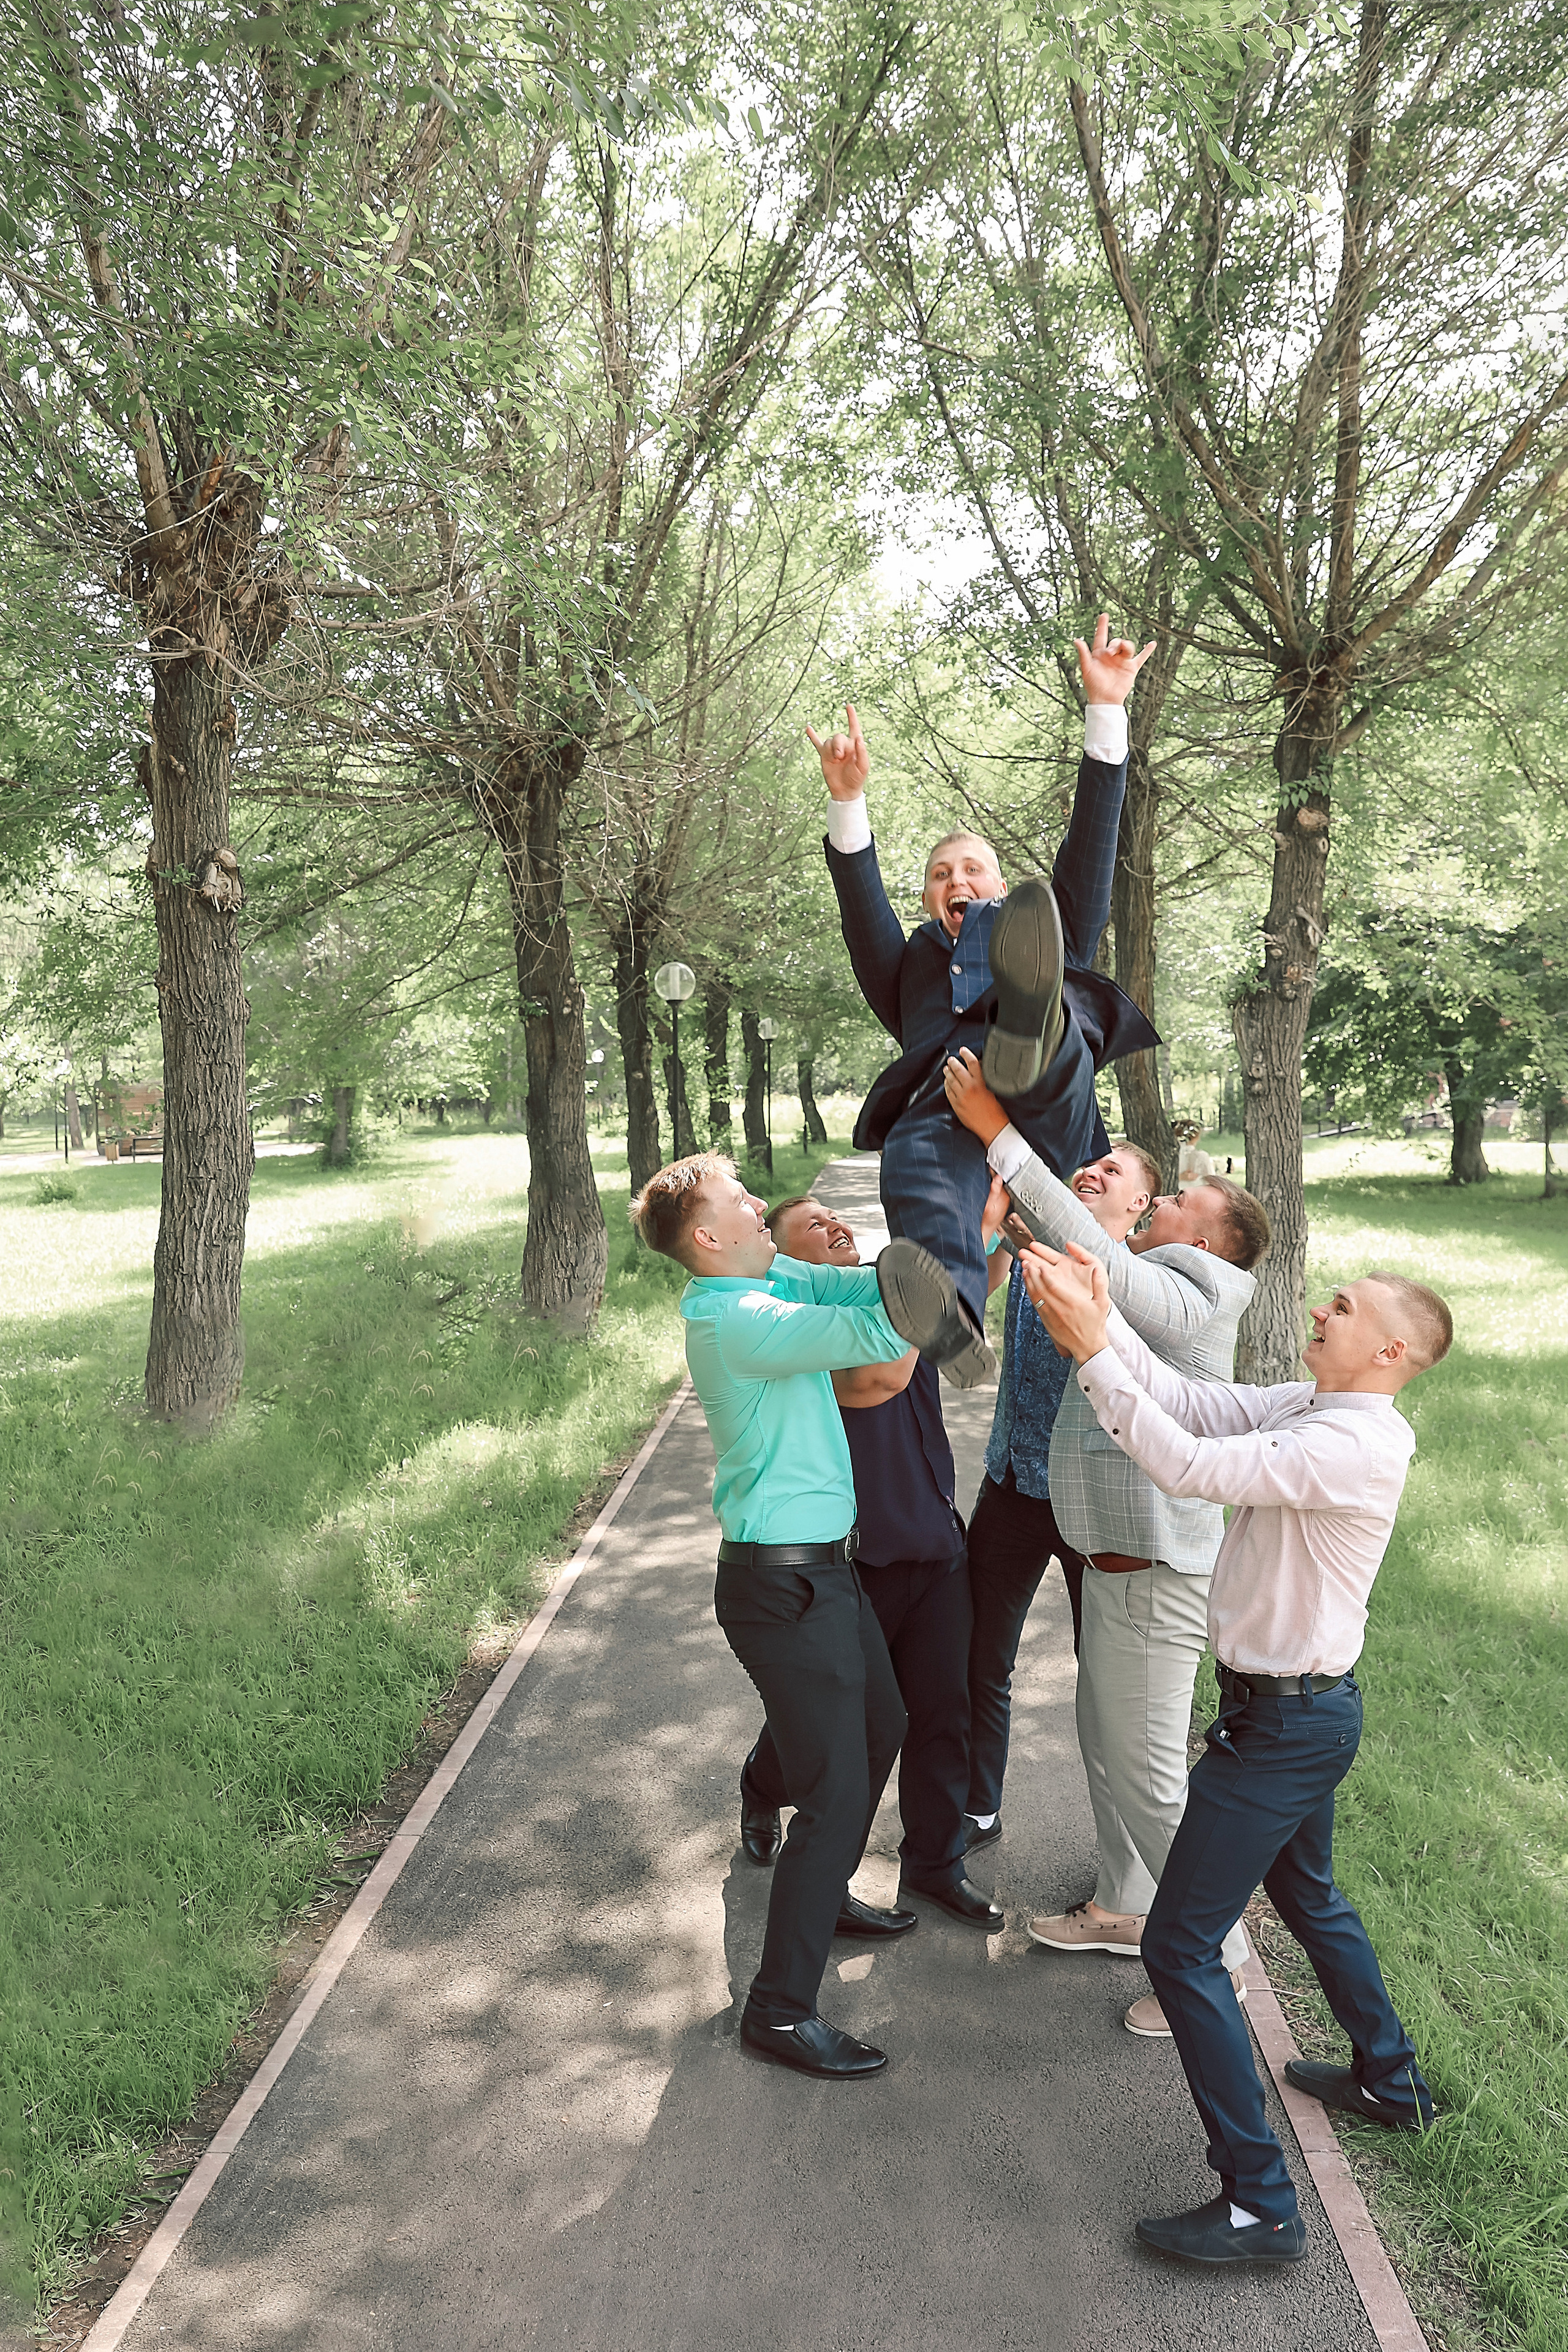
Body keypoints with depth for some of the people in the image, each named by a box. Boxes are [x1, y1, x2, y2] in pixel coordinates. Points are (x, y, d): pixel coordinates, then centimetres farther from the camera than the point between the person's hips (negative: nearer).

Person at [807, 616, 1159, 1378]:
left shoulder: (1056, 954, 39)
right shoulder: (911, 969, 41)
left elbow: (1090, 842, 28)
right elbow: (862, 903, 22)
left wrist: (1105, 711, 19)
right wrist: (847, 801, 6)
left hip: (1051, 1124, 1)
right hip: (943, 1111, -1)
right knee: (915, 1157, -38)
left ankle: (1032, 1038, -68)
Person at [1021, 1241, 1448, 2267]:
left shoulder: (1357, 1443, -26)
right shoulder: (1312, 1407, 2)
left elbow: (1192, 1466, -33)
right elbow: (1191, 1402, -4)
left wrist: (1092, 1351, -34)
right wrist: (1104, 1315, -16)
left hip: (1286, 1723, -10)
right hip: (1304, 1707, 10)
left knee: (1181, 1948, -3)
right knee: (1307, 1893, 31)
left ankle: (1260, 2205, 6)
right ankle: (1390, 2080, 52)